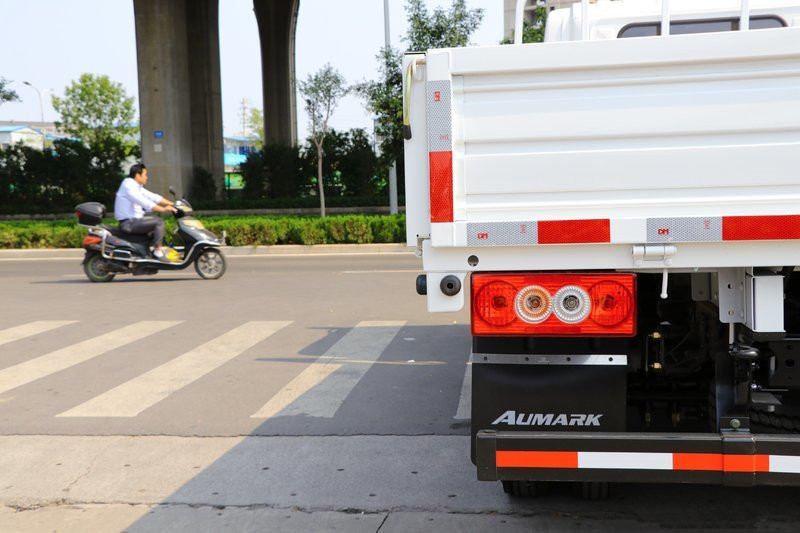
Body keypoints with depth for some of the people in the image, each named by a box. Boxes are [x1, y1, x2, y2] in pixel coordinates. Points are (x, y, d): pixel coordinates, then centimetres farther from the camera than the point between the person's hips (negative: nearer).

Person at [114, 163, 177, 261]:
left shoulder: (137, 187, 16)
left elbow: (153, 197, 14)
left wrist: (172, 204, 5)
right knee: (158, 221, -19)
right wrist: (163, 209, -29)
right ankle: (157, 251, -18)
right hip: (128, 222, -11)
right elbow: (144, 202, -26)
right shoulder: (128, 186, -15)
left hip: (133, 220, 11)